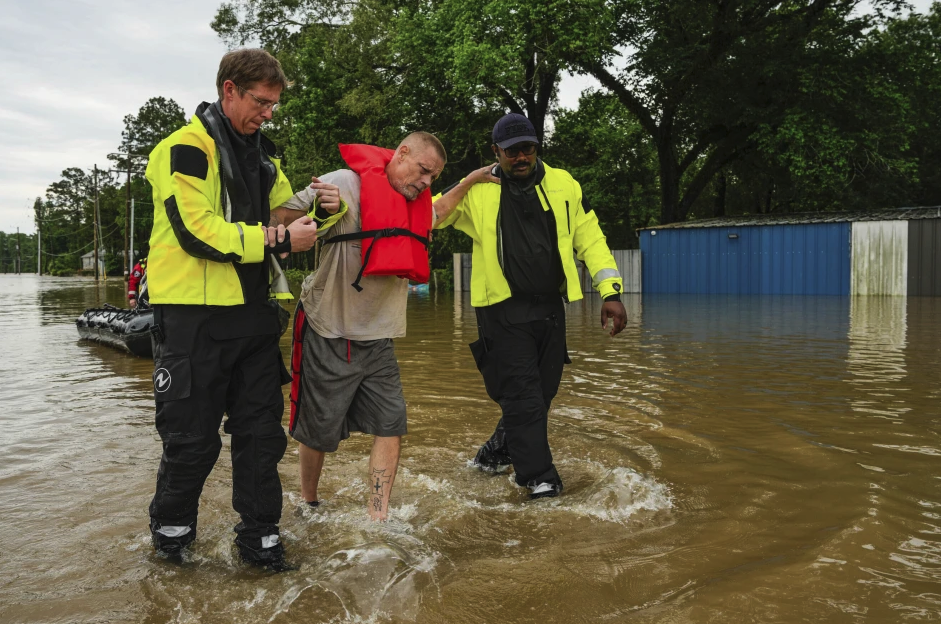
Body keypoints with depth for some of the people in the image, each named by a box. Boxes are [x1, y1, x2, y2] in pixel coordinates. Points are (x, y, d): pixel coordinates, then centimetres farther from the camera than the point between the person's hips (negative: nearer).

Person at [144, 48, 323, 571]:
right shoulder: (186, 148, -7)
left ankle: (259, 536, 22)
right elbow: (197, 231, -18)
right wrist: (275, 239, -18)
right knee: (193, 437, 3)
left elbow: (286, 211, 22)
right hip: (194, 314, -7)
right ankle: (170, 531, 26)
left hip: (253, 311, 7)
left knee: (262, 430, 9)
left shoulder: (263, 156, 18)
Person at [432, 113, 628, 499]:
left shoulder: (563, 185, 5)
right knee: (522, 396, -6)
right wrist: (468, 182, -11)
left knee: (540, 395, 13)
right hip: (503, 311, -4)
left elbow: (590, 240, 6)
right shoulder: (478, 191, -1)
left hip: (550, 308, 4)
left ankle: (496, 453, 34)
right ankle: (539, 478, 4)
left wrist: (610, 293, -2)